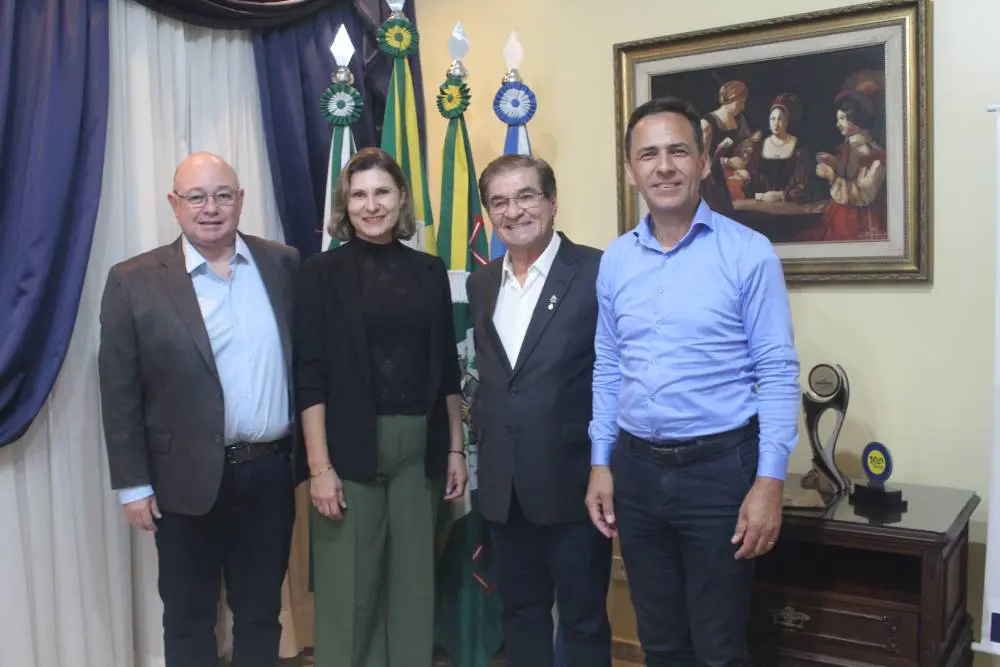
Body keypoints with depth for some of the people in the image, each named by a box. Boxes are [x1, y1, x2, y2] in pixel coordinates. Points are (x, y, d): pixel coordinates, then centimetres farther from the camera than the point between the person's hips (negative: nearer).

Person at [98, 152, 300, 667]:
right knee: (188, 618, 14)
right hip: (188, 481, -1)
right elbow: (119, 392, -4)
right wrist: (133, 484, -5)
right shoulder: (134, 282, -5)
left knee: (262, 613, 16)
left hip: (271, 473, 2)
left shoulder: (284, 265, 2)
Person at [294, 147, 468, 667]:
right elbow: (310, 375, -7)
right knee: (349, 584, 4)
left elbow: (446, 368, 11)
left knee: (414, 578, 12)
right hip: (350, 446, -3)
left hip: (419, 446, 3)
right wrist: (319, 466, -12)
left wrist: (455, 449, 8)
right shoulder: (322, 272, -2)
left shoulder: (429, 271, 8)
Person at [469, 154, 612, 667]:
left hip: (573, 479, -5)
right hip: (503, 482, 6)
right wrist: (483, 445, 12)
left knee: (583, 619, 9)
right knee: (518, 612, 18)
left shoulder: (597, 272, -10)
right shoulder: (480, 283, 10)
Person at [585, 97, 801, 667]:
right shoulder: (615, 259, 5)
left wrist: (769, 481, -14)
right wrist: (601, 462, 8)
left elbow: (778, 373, -9)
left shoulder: (748, 252, -8)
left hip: (719, 467, -4)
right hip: (635, 468, 4)